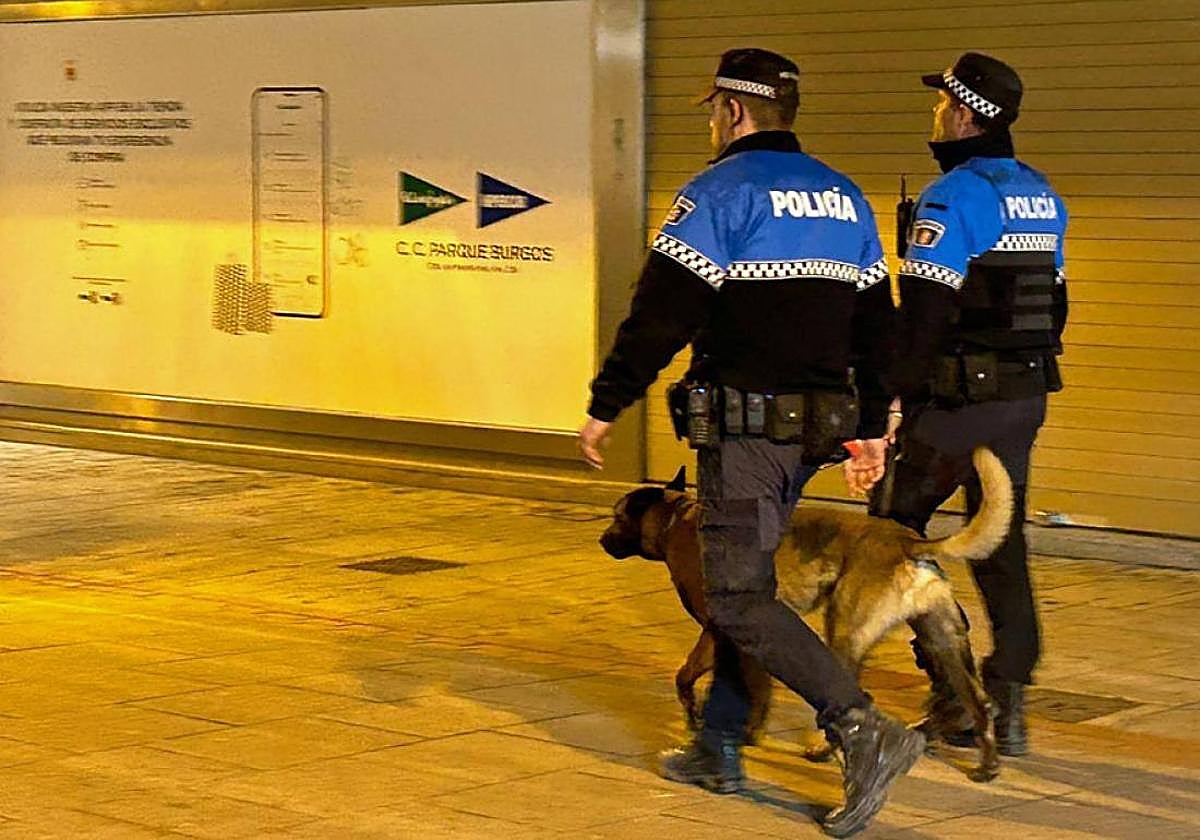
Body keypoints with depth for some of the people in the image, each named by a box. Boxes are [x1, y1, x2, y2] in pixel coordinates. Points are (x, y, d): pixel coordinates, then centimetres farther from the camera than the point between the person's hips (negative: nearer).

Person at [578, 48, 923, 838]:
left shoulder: (718, 195, -10)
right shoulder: (845, 197, 13)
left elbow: (659, 317, -14)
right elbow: (876, 322, 16)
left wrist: (606, 406, -5)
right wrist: (872, 423, 23)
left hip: (744, 424, -8)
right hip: (816, 425, 8)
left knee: (743, 600, -6)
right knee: (738, 579, 19)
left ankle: (865, 730, -19)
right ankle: (719, 748, 24)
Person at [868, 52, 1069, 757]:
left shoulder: (953, 197, -14)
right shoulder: (1042, 195, 11)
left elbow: (925, 311, -18)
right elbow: (1052, 298, 16)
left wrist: (899, 395, -13)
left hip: (960, 396, -7)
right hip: (1028, 394, 7)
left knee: (895, 519, 8)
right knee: (1002, 537, 10)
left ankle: (951, 685, 6)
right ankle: (1008, 702, 4)